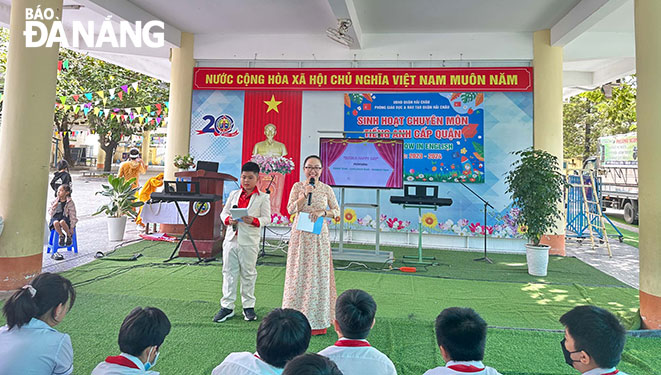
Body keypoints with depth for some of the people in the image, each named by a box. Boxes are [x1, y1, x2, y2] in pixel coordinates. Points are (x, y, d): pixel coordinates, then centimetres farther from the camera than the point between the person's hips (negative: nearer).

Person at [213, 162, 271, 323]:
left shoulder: (262, 198, -1)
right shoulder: (234, 194, 11)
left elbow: (267, 218, -6)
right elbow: (224, 212, 12)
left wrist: (254, 220, -24)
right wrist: (228, 219, -10)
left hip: (249, 242, -3)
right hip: (231, 239, 3)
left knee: (248, 274, 7)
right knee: (229, 272, 8)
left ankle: (248, 306, 21)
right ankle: (227, 306, 17)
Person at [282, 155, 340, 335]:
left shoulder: (326, 189, 5)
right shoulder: (297, 186, 5)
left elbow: (337, 211, 8)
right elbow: (290, 209, -3)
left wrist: (323, 212, -10)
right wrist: (304, 195, -14)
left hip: (319, 235, 0)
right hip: (300, 235, 0)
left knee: (318, 273, 1)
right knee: (299, 272, 3)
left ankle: (318, 320, 12)